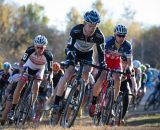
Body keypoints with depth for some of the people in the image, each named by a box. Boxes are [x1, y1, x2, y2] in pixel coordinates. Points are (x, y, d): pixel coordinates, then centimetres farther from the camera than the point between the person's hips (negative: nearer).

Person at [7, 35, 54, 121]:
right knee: (19, 88, -11)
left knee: (36, 87, -23)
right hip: (28, 68, 0)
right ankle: (12, 109, 0)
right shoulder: (30, 51, -31)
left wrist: (50, 77, -45)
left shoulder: (48, 55, -31)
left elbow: (50, 70, -24)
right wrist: (22, 71, -46)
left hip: (38, 71, 0)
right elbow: (21, 64, -27)